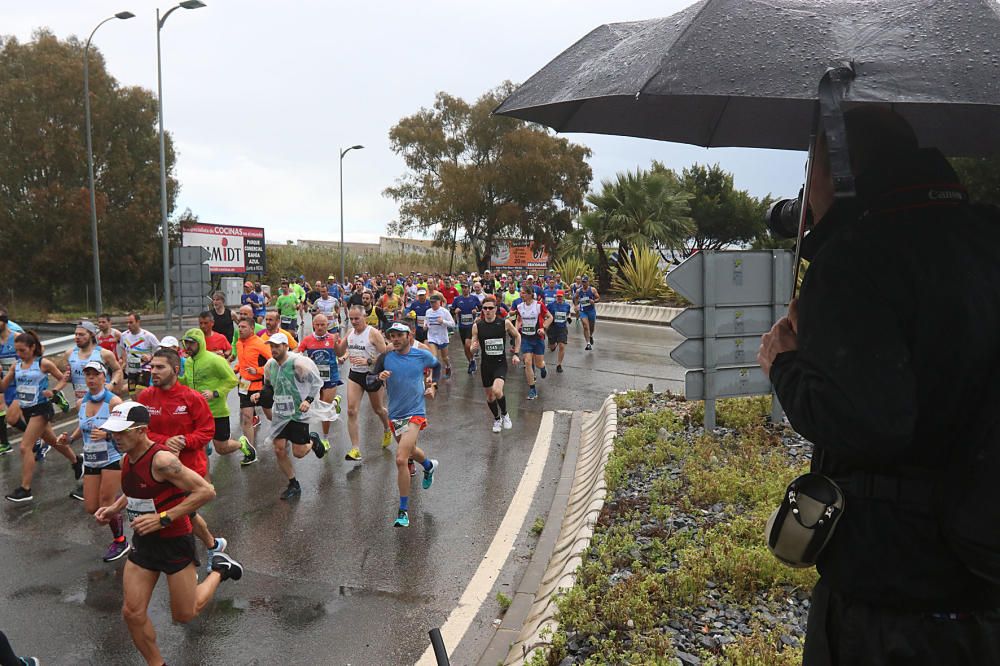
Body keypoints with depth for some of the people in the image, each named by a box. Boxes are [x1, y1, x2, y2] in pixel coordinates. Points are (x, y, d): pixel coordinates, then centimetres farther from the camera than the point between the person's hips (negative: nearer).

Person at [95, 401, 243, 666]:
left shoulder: (161, 459, -27)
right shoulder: (127, 459, -1)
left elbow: (206, 491, -30)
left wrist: (163, 518, -30)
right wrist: (115, 508, 2)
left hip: (175, 542, -7)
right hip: (143, 542, 7)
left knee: (184, 615, 8)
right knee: (132, 613, 4)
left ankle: (219, 569, 32)